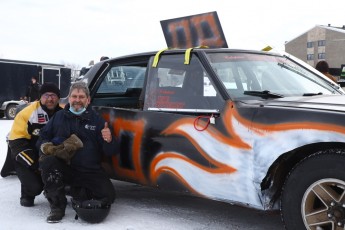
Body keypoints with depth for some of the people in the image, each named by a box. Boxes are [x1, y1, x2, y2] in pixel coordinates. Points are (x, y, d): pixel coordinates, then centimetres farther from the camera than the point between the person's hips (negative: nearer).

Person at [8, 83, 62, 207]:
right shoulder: (28, 113, -17)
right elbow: (16, 141, -16)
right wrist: (35, 163, -21)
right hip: (29, 158, -3)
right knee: (34, 186, -22)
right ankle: (27, 196, 16)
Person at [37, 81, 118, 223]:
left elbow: (110, 152, 1)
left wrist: (109, 141, -23)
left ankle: (77, 192, 12)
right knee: (48, 161, -30)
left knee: (108, 194, -19)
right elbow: (43, 138, 14)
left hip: (90, 172, 0)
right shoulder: (59, 117, 8)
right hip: (63, 168, 0)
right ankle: (57, 207, -13)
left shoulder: (97, 120, 5)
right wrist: (46, 146, -11)